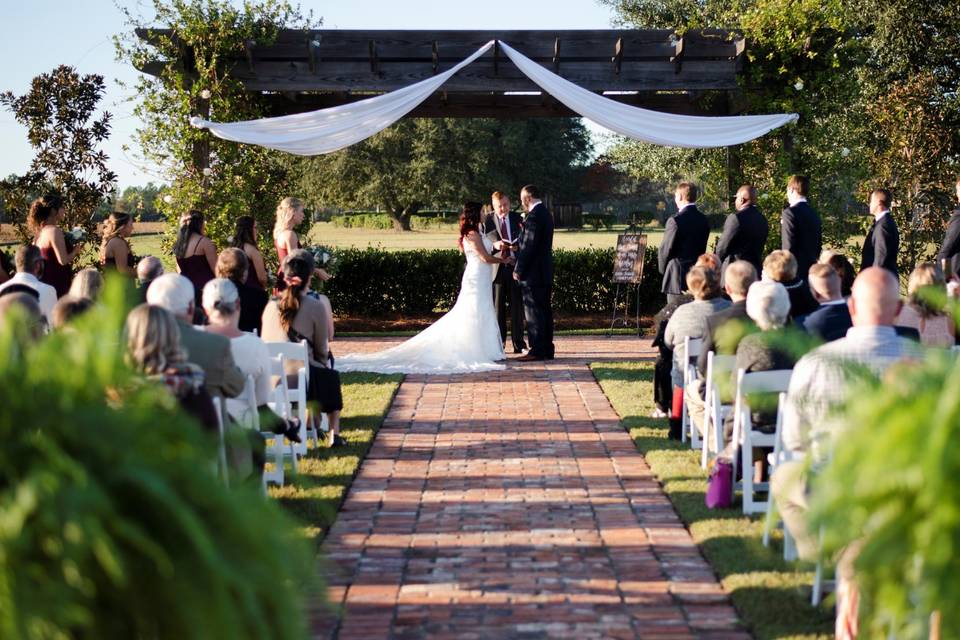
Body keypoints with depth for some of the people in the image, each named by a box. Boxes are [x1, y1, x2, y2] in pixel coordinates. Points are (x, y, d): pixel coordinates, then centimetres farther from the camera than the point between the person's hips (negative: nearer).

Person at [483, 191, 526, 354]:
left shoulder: (517, 218, 6)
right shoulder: (487, 220, 1)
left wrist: (518, 247, -14)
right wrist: (494, 245, -23)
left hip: (514, 267, 1)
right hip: (496, 268, -1)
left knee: (517, 307, 3)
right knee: (497, 307, 3)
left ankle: (518, 344, 9)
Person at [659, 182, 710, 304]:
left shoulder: (675, 221, -16)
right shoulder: (703, 220, 6)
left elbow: (666, 249, -9)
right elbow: (702, 248, 11)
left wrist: (663, 269, 8)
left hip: (678, 277, -7)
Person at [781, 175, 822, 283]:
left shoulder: (790, 213, -12)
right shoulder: (814, 214, 11)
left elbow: (788, 247, -17)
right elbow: (819, 246, 17)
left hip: (795, 271, -8)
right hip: (811, 270, 8)